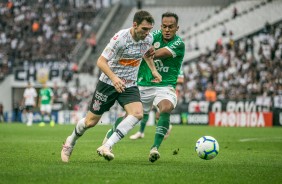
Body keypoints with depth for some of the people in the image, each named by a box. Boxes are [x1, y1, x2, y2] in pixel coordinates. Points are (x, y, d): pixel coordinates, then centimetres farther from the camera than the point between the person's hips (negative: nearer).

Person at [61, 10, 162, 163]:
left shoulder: (148, 38, -4)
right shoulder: (120, 38, -24)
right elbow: (101, 61, -24)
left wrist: (153, 70, 10)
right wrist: (114, 78, -39)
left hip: (129, 85, 4)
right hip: (108, 83, -4)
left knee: (137, 113, -25)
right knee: (91, 121, 5)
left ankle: (106, 147, -25)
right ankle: (70, 142, 37)